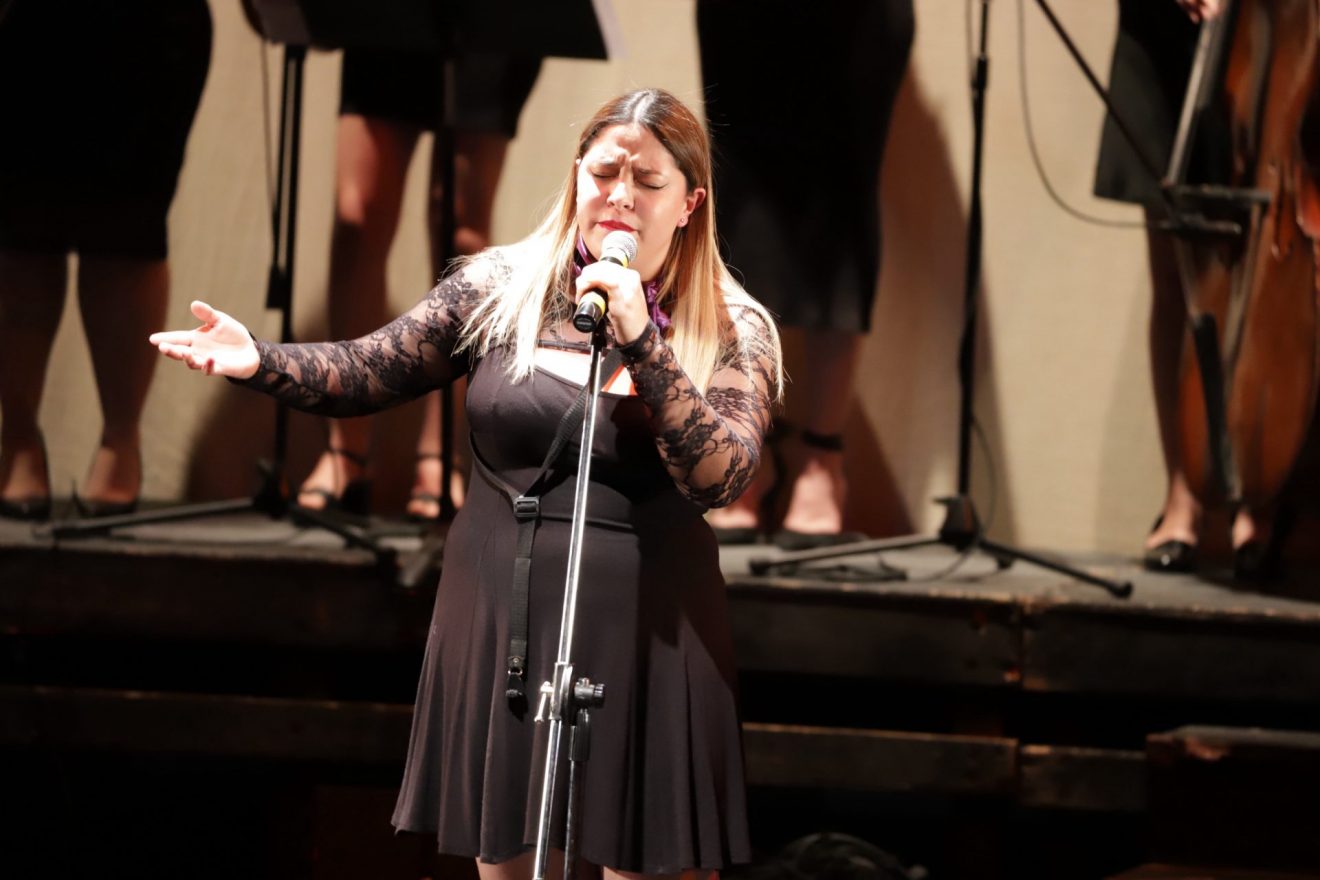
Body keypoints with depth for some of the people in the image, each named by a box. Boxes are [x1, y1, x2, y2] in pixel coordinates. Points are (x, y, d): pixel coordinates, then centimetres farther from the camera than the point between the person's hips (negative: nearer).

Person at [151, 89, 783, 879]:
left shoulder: (735, 332, -3)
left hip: (645, 640, -2)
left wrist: (641, 342, -23)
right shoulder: (501, 288, 2)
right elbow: (365, 375, 5)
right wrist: (260, 362, -12)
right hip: (500, 629, 2)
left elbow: (721, 478, -17)